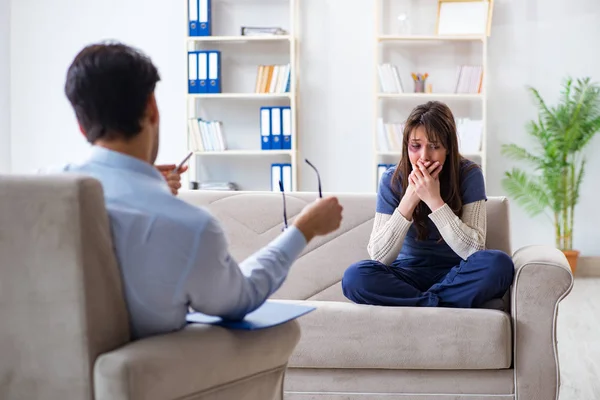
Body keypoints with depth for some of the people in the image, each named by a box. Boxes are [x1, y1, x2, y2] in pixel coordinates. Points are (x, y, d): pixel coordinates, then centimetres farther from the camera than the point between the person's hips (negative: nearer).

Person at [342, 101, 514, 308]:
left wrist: (434, 200, -27)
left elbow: (473, 249, -19)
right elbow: (379, 256, -15)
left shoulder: (469, 175, -10)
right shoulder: (392, 179, -8)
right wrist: (410, 198, -24)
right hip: (409, 274, 0)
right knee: (355, 277, -28)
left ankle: (417, 304, -20)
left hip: (455, 276, 0)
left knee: (498, 264, -31)